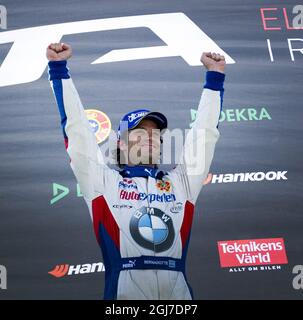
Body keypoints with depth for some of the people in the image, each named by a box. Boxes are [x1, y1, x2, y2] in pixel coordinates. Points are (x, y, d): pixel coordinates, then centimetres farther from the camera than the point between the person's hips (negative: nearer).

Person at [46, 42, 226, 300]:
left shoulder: (181, 182, 18)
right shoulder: (104, 181, 11)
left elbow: (205, 131, 23)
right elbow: (76, 126, 11)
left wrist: (215, 76, 25)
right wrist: (58, 67, 12)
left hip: (178, 290, 3)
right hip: (125, 290, -2)